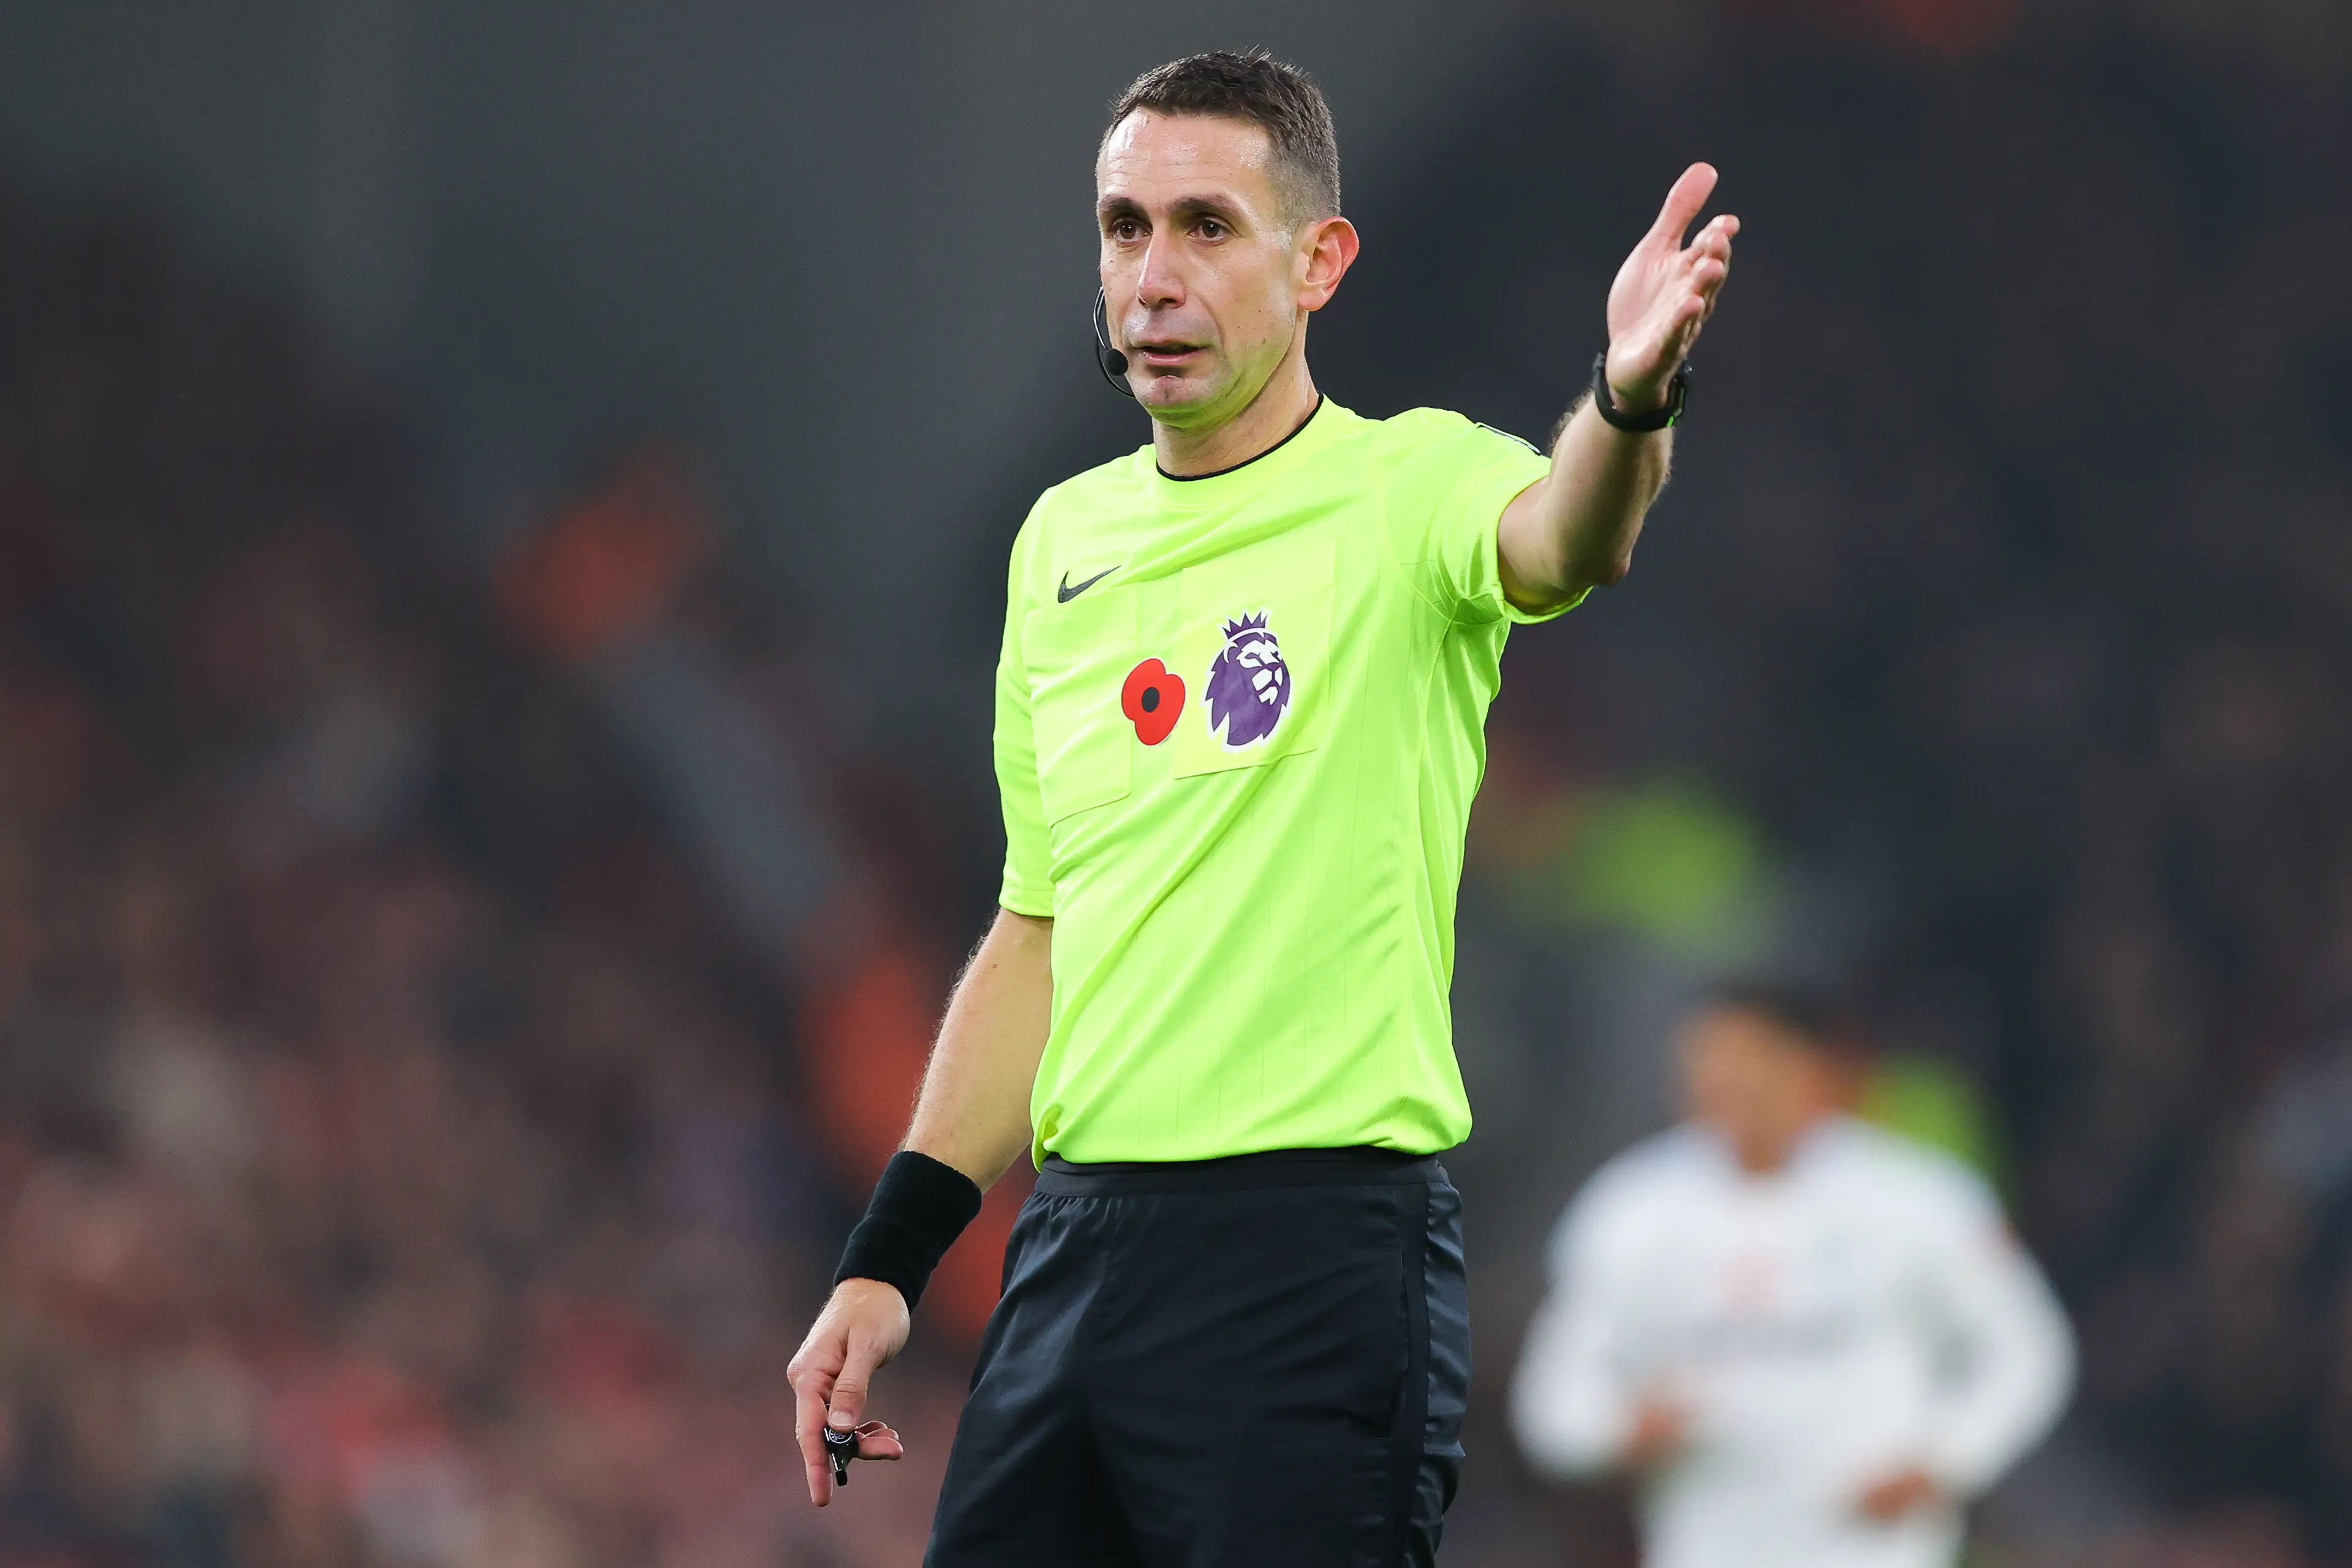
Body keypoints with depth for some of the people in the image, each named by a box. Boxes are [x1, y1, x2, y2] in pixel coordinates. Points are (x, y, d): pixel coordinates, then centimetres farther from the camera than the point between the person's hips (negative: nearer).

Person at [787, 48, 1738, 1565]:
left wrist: (1629, 399, -52)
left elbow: (1562, 541, -30)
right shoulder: (1063, 541, 14)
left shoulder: (1409, 487, -5)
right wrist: (887, 1263, 16)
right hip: (1073, 1250, 6)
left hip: (1314, 1256, -6)